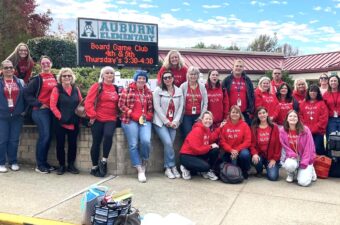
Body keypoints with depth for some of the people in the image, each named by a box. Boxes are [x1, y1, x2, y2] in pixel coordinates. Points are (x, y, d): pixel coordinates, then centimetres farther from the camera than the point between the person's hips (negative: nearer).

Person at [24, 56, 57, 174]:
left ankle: (44, 162, 20)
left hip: (51, 111, 6)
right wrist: (39, 104, -11)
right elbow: (27, 94, -7)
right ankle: (39, 165, 1)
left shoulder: (54, 77, 12)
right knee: (44, 136, -10)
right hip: (40, 111, -6)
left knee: (48, 136, 8)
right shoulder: (37, 79, -4)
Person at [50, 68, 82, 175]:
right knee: (60, 144, 5)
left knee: (73, 144, 8)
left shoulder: (76, 89, 8)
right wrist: (60, 116, -13)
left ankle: (71, 165, 21)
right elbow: (52, 105, -8)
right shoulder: (57, 89, -3)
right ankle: (61, 165, 18)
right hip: (61, 122, -3)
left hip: (74, 122, 3)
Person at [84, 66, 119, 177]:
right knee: (96, 142, 2)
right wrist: (92, 115, -12)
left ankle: (104, 161, -7)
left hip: (111, 119, 2)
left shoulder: (116, 88, 12)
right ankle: (94, 167, 17)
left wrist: (117, 114, 10)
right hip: (97, 119, -2)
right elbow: (88, 102, -7)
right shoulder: (96, 86, -1)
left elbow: (118, 103, 22)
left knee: (108, 135, -25)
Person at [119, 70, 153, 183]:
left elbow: (151, 108, 15)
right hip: (130, 120, -2)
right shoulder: (127, 90, 5)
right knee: (133, 144, -12)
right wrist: (134, 115, -8)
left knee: (146, 141, -21)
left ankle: (144, 162, 7)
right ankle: (140, 170, -6)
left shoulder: (149, 92, 14)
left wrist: (146, 117, -5)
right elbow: (121, 105, -1)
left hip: (145, 120, 2)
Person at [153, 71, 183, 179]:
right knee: (168, 143, -17)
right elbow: (157, 107, -7)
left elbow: (180, 107, 5)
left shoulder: (179, 91, 8)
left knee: (169, 144, -6)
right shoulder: (158, 90, -1)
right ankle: (173, 167, -1)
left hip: (173, 123, 3)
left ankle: (168, 168, 9)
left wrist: (175, 121, -6)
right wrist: (166, 121, -10)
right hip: (160, 122, -3)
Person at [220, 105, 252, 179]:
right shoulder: (225, 125, 0)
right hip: (228, 152, 1)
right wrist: (231, 150, -18)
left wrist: (237, 150, -19)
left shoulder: (244, 125, -3)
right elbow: (222, 141, -4)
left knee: (245, 154, -35)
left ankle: (244, 171, -5)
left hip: (241, 150, -1)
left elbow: (247, 141, -8)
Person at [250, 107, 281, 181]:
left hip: (271, 157, -1)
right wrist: (254, 154, -22)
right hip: (259, 155, 2)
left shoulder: (274, 127, -1)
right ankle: (259, 171, 4)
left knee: (273, 177, -19)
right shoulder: (254, 128, 2)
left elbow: (278, 144, -3)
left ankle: (269, 168, 18)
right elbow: (252, 143, -3)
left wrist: (274, 158, -8)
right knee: (255, 160, -33)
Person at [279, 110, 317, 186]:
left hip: (305, 158, -1)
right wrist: (292, 155, -18)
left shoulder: (305, 130, -13)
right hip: (292, 157, 1)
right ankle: (291, 174, 3)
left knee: (304, 182, -18)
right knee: (289, 165, -36)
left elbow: (308, 147, -11)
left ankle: (309, 169, 18)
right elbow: (285, 146, -1)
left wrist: (304, 162, -16)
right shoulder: (282, 130, -7)